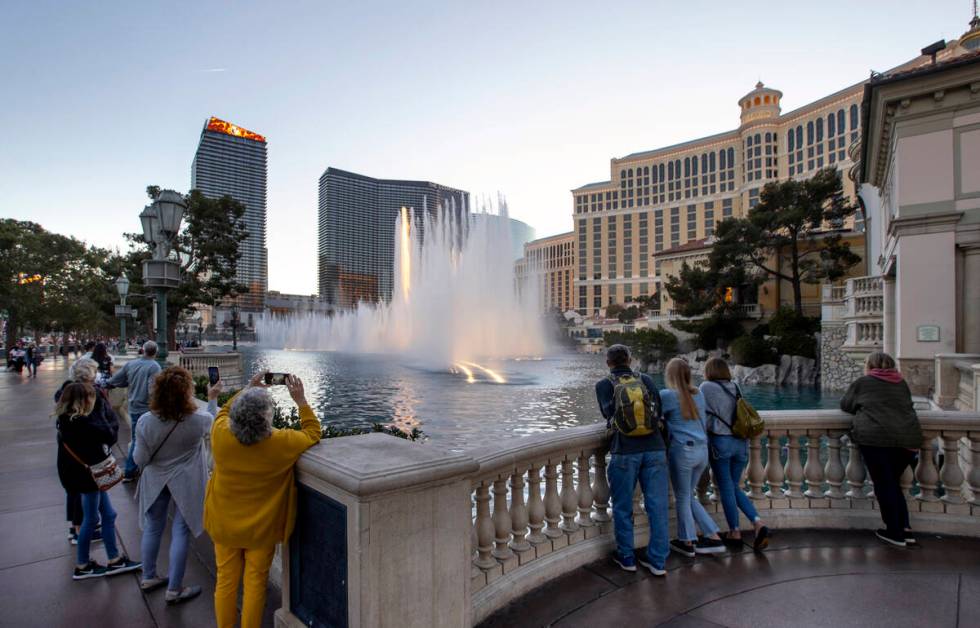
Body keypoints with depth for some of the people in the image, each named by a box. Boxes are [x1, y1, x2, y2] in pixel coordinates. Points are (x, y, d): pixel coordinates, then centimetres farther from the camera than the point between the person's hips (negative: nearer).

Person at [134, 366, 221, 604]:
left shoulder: (145, 422, -19)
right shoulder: (199, 420, -24)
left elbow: (140, 460, -9)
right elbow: (215, 421, 1)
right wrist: (212, 398, 12)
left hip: (155, 482, 3)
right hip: (185, 483, -3)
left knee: (152, 528, 21)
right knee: (180, 533, 9)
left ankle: (148, 578, 40)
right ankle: (174, 589, 20)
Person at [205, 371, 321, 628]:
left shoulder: (220, 435, -22)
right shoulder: (281, 443, -27)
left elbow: (225, 411, 3)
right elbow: (313, 433, -6)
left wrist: (248, 389, 6)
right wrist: (301, 400, -6)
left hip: (224, 525, 3)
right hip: (262, 528, -2)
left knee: (226, 581, 20)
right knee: (255, 583, 16)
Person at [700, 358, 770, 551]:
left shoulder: (707, 387, -5)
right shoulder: (735, 387, 11)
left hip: (720, 441, -5)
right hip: (741, 442, 5)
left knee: (726, 488, 7)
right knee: (735, 487, 18)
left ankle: (735, 532, 15)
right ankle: (758, 523, 4)